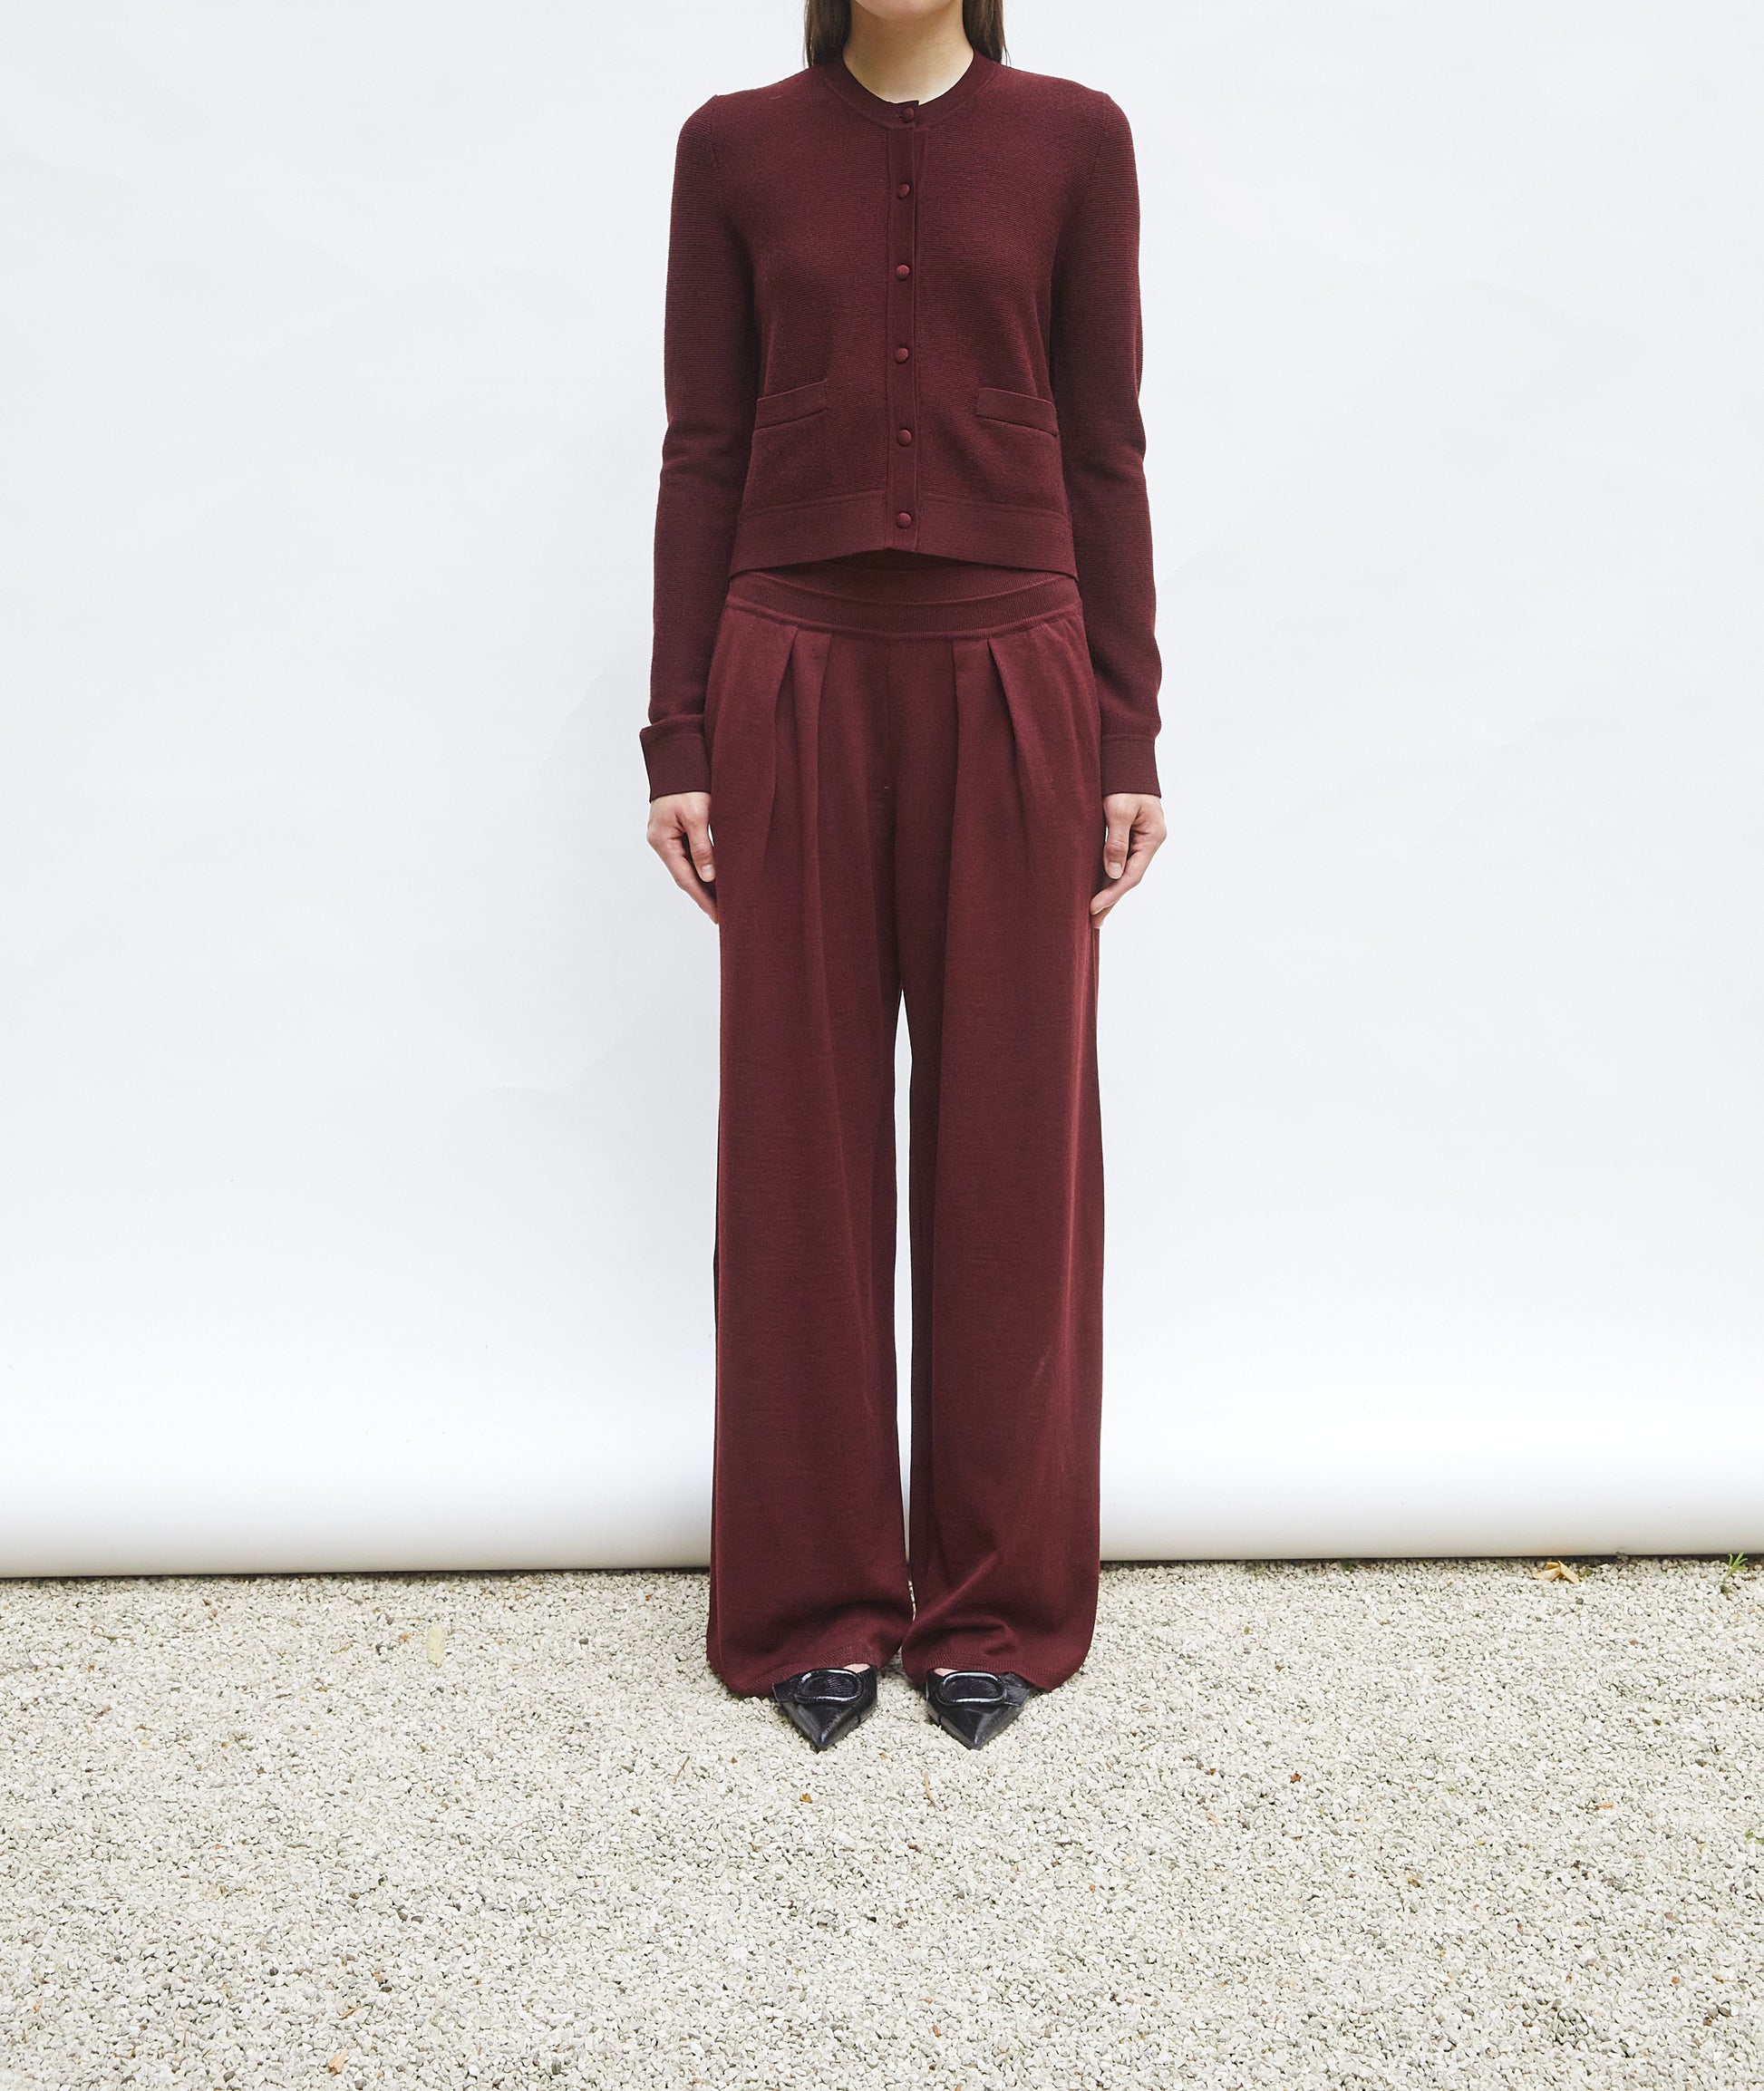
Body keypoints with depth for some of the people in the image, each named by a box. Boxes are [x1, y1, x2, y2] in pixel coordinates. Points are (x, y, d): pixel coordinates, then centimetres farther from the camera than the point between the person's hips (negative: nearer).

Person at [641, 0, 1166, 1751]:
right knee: (800, 1149, 5)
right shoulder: (735, 147, 7)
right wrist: (678, 744, 0)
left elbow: (1104, 450, 5)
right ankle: (814, 1602, 21)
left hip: (1012, 688, 0)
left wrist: (1129, 740, 0)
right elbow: (702, 454, 5)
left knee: (1012, 1144, 5)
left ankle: (996, 1603, 21)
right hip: (795, 688, 0)